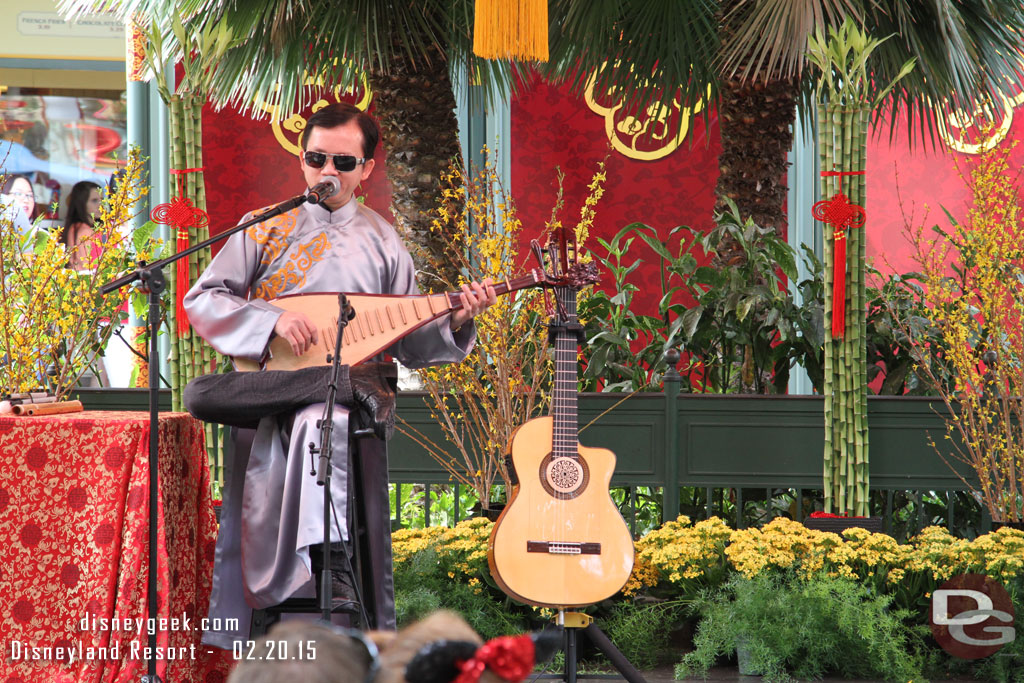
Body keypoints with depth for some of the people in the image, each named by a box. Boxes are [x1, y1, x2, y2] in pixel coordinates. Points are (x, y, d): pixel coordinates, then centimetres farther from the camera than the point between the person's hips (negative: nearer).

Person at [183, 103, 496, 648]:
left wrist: (455, 322, -5)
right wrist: (274, 320, -12)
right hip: (270, 390, 1)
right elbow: (203, 301, 2)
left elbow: (408, 346, 14)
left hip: (351, 387, -1)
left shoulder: (382, 243, 14)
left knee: (320, 420, -34)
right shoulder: (265, 229, 9)